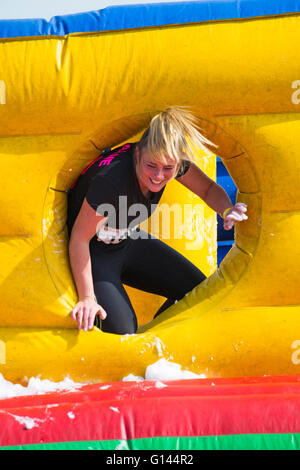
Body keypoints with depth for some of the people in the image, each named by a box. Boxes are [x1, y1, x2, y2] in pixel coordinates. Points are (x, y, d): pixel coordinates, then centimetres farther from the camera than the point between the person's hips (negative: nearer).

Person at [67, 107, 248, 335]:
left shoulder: (172, 162, -18)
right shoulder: (111, 179, -37)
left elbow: (209, 189, 0)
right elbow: (79, 238, -28)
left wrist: (227, 211, -23)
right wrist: (87, 298, -26)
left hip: (129, 241, 7)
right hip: (94, 251, -7)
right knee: (122, 330, -23)